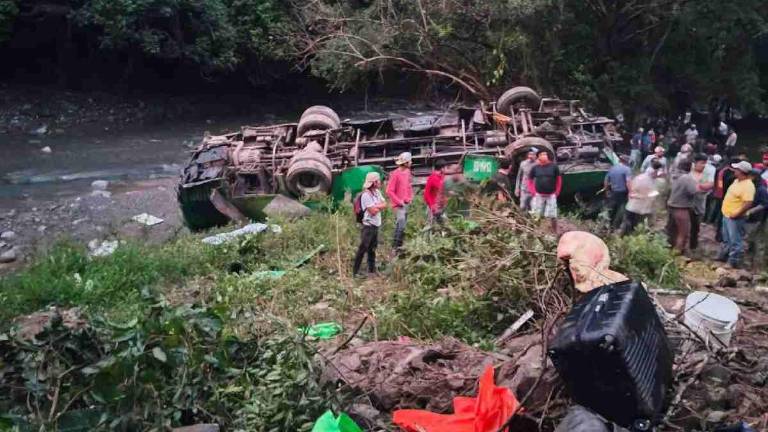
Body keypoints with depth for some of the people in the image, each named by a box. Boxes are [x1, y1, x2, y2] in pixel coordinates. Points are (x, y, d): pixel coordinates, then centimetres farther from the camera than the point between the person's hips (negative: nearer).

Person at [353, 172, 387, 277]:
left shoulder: (377, 192, 10)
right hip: (368, 225, -8)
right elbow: (373, 211, -19)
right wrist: (379, 206, -1)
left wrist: (376, 206, -12)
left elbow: (384, 205, 4)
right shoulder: (366, 195, -17)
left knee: (372, 248, 16)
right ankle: (355, 271, -2)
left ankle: (372, 270, 26)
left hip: (376, 225, 8)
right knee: (363, 248, -7)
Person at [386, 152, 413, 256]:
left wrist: (411, 197, 11)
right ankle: (395, 247, -17)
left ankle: (399, 246, 20)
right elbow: (389, 191, -16)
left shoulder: (407, 172, 8)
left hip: (406, 203, 8)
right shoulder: (395, 174, -16)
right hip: (399, 205, -8)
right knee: (400, 224, -19)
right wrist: (399, 201, -15)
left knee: (402, 225, 12)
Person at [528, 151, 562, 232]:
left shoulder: (553, 166, -2)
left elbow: (559, 179, 7)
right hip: (538, 195, 0)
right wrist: (533, 192, -2)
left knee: (553, 216, 1)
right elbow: (530, 180, 8)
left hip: (551, 195, 0)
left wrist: (557, 192, 2)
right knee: (536, 216, 3)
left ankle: (555, 233, 13)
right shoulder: (535, 168, -1)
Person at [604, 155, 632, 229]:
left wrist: (607, 190, 23)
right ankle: (616, 225, 10)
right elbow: (628, 182, -24)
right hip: (623, 192, -6)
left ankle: (610, 224, 32)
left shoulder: (612, 168, 5)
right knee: (621, 209, 6)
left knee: (612, 208, 19)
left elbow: (606, 181, 11)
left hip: (613, 192, 6)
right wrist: (630, 192, -21)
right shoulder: (626, 169, -13)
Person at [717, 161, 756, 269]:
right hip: (726, 215, 10)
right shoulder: (737, 181, 8)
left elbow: (748, 204, -30)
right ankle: (723, 256, 37)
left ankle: (734, 262, 8)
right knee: (726, 239, 23)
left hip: (735, 218, -10)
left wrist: (736, 215, -22)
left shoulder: (748, 186, -23)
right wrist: (727, 212, 15)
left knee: (735, 241, 0)